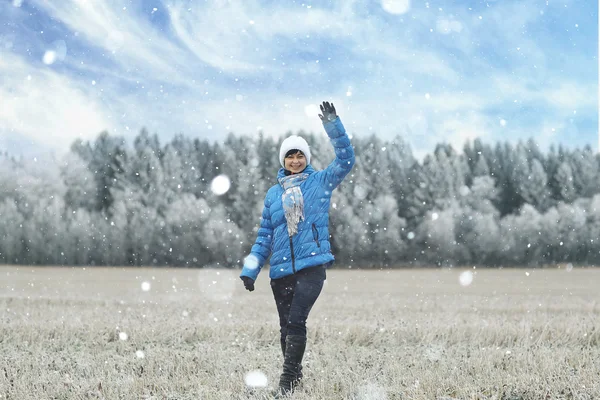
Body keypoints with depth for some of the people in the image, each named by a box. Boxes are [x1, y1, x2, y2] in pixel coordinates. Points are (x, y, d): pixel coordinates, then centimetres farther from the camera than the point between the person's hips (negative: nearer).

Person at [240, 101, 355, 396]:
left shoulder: (320, 182, 8)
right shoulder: (273, 194, 15)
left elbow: (346, 159, -3)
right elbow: (265, 235, 15)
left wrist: (333, 125, -12)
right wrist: (250, 269, 7)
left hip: (313, 264, -4)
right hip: (281, 269, 4)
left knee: (295, 320, -17)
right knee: (286, 325, 7)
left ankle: (289, 378, -12)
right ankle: (293, 375, 22)